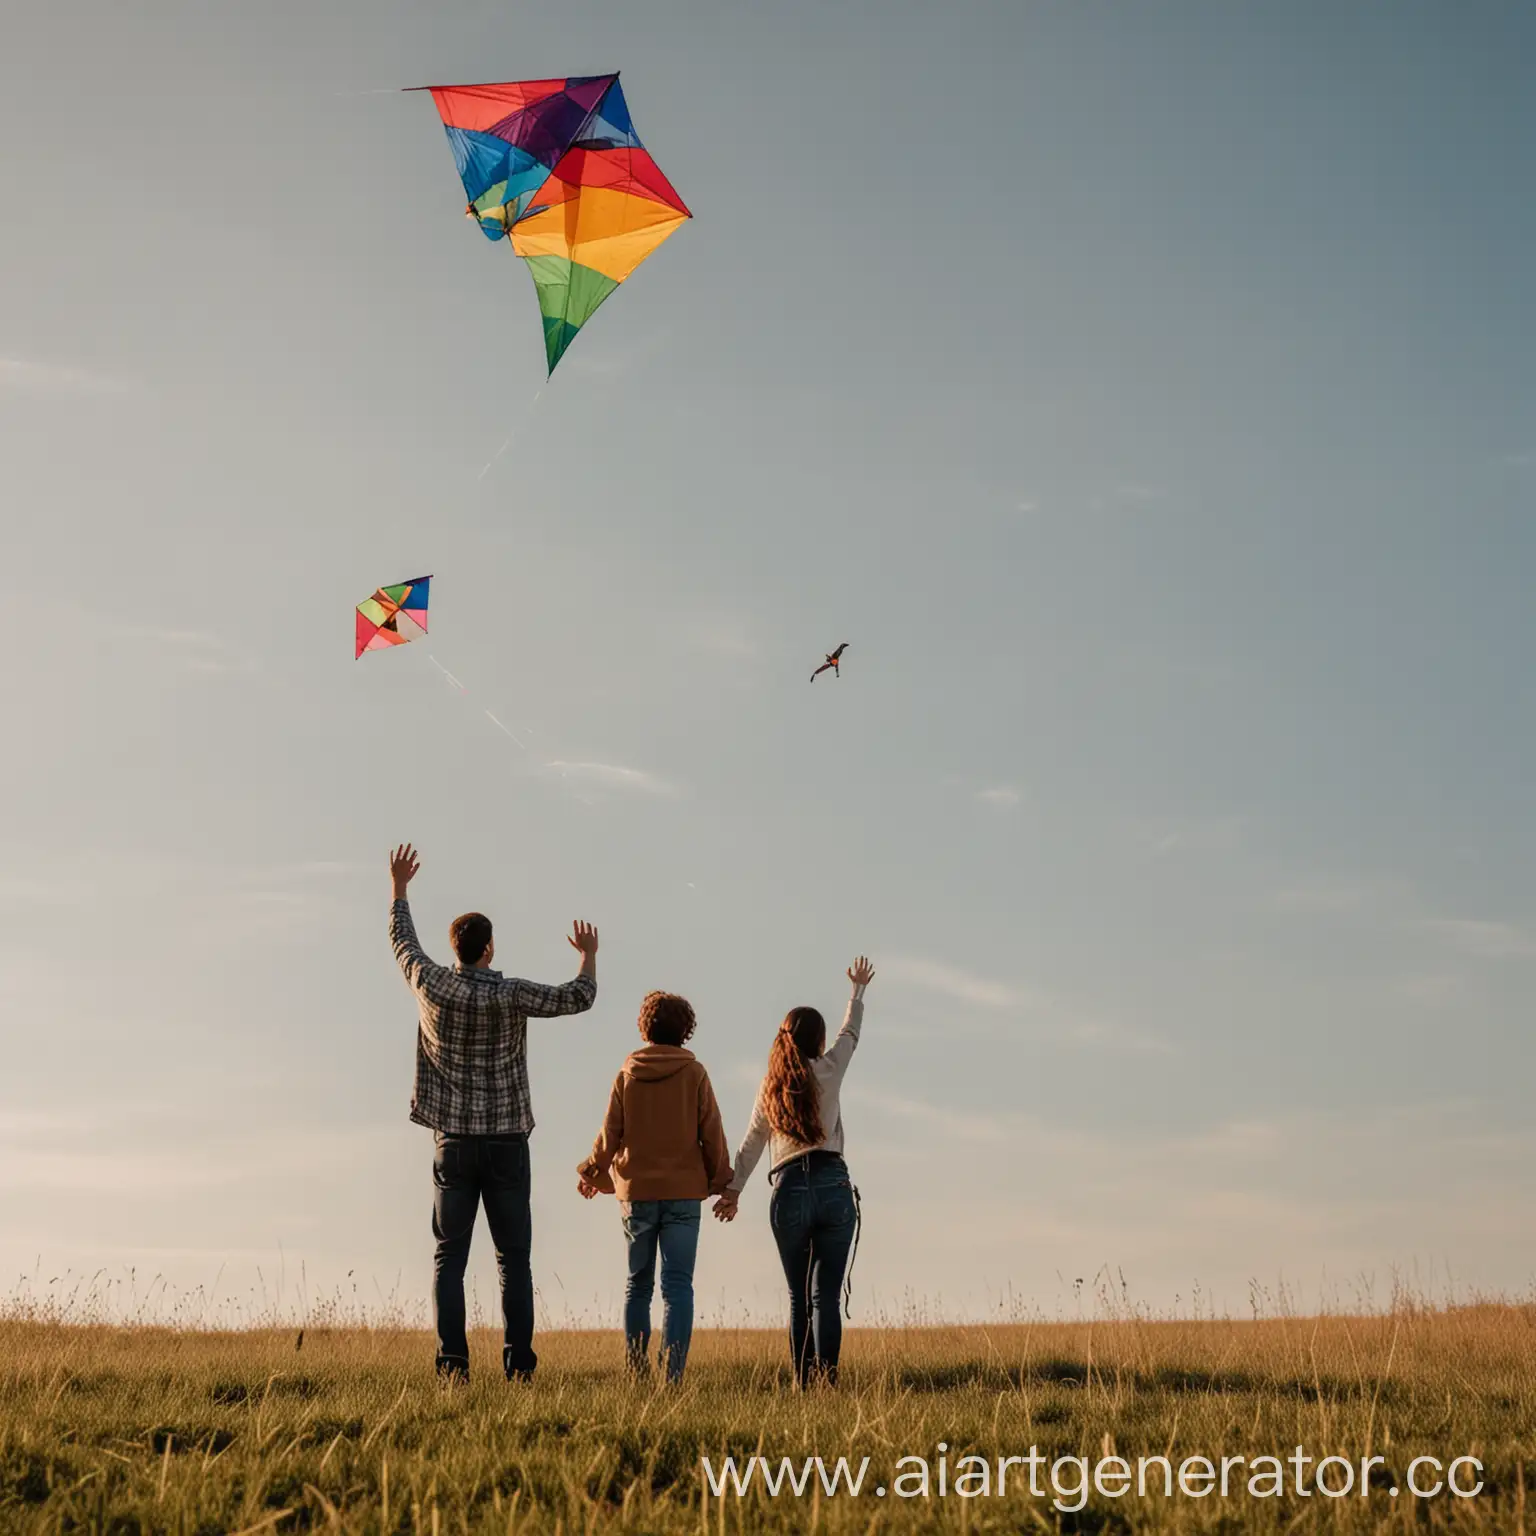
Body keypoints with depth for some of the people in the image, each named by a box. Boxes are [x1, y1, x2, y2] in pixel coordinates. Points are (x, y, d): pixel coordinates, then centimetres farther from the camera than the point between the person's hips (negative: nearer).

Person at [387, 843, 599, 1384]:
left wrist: (398, 887, 31)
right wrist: (589, 955, 16)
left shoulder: (434, 985, -2)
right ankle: (518, 1363, 0)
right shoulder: (510, 995, -8)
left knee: (450, 1257, 4)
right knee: (514, 1258, 3)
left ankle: (453, 1362, -2)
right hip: (506, 1142, -1)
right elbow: (578, 997, -3)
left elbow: (402, 942, 17)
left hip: (454, 1142, 1)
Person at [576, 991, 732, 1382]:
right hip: (684, 1191, -1)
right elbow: (712, 1133, -1)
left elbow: (609, 1133, 4)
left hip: (636, 1191, 2)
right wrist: (721, 1182, 10)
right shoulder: (694, 1073, -3)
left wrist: (591, 1174, 19)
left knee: (638, 1282, 12)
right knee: (677, 1284, -2)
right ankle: (673, 1370, -10)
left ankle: (636, 1366, 12)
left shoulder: (627, 1074, 0)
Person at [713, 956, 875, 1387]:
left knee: (798, 1297, 10)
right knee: (826, 1296, -2)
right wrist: (858, 989, 41)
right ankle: (826, 1380, -11)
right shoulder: (828, 1071, 6)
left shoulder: (771, 1086, 10)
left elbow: (751, 1145, 14)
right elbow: (850, 1033, 25)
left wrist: (733, 1190, 25)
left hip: (790, 1193, 1)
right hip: (834, 1186, -1)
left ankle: (803, 1382, 6)